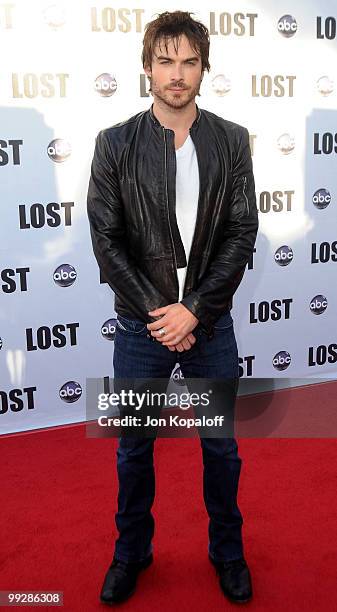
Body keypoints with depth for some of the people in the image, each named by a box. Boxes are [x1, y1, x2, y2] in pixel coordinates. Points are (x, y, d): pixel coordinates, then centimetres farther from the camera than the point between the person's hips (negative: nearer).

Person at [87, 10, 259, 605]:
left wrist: (194, 310, -14)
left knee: (221, 446, 15)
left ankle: (226, 549, 39)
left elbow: (242, 234, -5)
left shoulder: (232, 140, -1)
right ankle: (132, 550, 39)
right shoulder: (115, 144, -3)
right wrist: (157, 314, -13)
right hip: (141, 326, 0)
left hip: (210, 323, 1)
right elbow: (106, 240, -6)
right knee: (133, 448, 15)